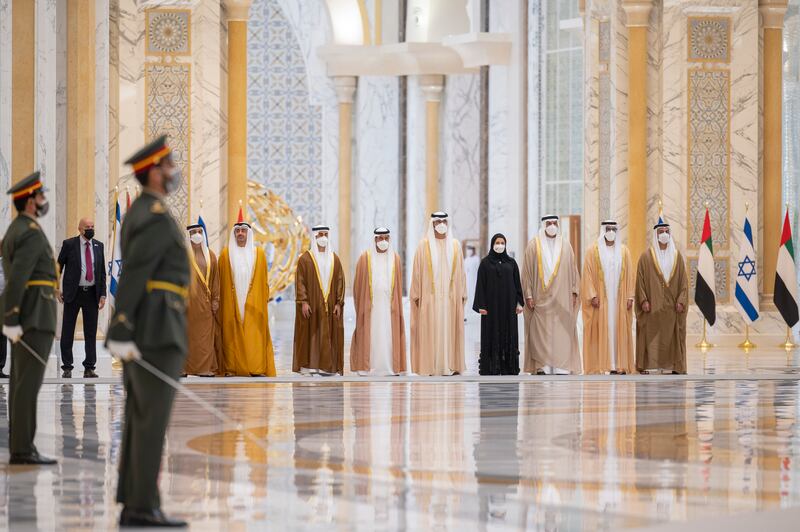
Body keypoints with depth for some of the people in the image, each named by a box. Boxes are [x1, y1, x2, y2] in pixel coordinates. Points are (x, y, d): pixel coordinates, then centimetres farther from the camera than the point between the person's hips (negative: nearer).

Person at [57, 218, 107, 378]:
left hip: (92, 294, 3)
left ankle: (89, 368, 7)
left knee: (91, 332, 3)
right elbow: (58, 267, 3)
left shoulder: (98, 246, 8)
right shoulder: (69, 244, -3)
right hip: (73, 293, -3)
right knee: (68, 331, 1)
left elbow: (102, 272, 10)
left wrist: (102, 294, 3)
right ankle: (67, 368, 7)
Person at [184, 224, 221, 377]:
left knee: (205, 335, 0)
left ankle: (204, 367, 1)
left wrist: (215, 299, 4)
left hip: (205, 301, 3)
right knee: (187, 335, -5)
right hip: (188, 299, -3)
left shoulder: (210, 255, 13)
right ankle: (185, 368, -4)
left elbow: (215, 279, 12)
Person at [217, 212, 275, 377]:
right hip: (231, 303, 0)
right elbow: (221, 281, 4)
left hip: (254, 305, 0)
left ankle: (257, 368, -3)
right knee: (232, 335, -3)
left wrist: (264, 300, 2)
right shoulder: (226, 254, 5)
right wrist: (219, 301, -2)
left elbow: (264, 280, 8)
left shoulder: (258, 253, 7)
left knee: (255, 336, -3)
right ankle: (232, 368, -2)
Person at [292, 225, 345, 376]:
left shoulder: (335, 259, 10)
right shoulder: (305, 259, 0)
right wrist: (303, 301, -14)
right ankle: (308, 367, -2)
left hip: (330, 305, 3)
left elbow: (340, 282, 7)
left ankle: (328, 367, 3)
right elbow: (300, 281, -4)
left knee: (330, 335, 1)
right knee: (310, 335, -4)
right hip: (311, 306, -3)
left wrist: (339, 303, -1)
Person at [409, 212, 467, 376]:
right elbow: (417, 271, 1)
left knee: (450, 330, 1)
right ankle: (430, 367, -3)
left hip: (451, 296, 2)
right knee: (430, 331, -4)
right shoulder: (424, 245, 2)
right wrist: (417, 295, -4)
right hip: (430, 296, -2)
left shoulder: (454, 245, 8)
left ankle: (451, 365, 4)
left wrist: (462, 294, 5)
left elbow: (460, 271, 10)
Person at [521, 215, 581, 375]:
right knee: (541, 333, -4)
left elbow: (573, 271, 11)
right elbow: (527, 272, 1)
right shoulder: (533, 245, 3)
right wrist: (528, 295, -6)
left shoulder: (565, 246, 9)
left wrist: (574, 292, 3)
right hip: (540, 298, -2)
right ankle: (542, 367, -1)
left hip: (562, 300, 2)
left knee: (562, 334, -3)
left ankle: (561, 368, -2)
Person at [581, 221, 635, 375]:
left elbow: (630, 275, 7)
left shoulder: (624, 251, 9)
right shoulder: (593, 251, 1)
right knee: (600, 331, -5)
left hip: (619, 299, 3)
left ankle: (619, 365, 2)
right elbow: (588, 275, -4)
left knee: (619, 331, 1)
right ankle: (599, 366, -5)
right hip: (600, 299, -3)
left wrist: (630, 297, -1)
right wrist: (592, 296, -13)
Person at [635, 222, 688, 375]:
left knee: (672, 336, 1)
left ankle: (675, 366, 3)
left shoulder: (677, 256, 10)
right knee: (650, 336, -5)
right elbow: (640, 280, -2)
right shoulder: (646, 256, 2)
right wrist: (643, 300, -11)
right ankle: (645, 365, -4)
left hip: (672, 306, 2)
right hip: (652, 305, -2)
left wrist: (681, 300, -4)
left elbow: (683, 281, 7)